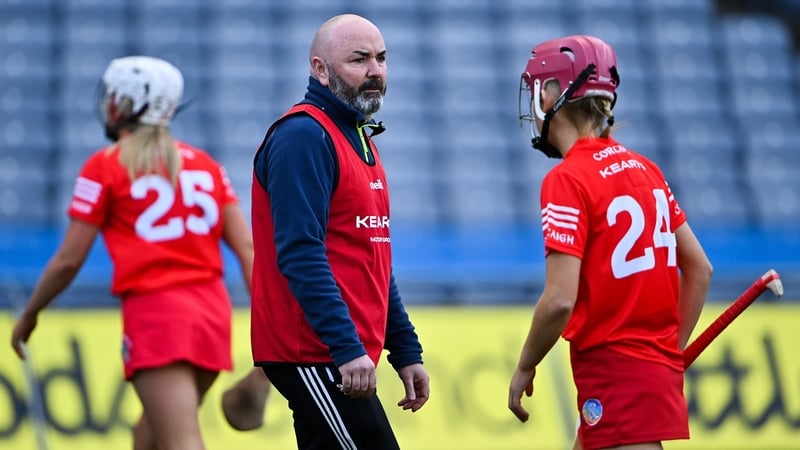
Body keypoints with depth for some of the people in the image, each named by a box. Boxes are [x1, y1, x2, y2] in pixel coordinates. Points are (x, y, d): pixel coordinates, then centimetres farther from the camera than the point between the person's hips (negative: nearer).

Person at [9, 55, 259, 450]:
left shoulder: (105, 166, 0)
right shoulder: (204, 163, 13)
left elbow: (69, 260, -1)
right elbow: (247, 246, 6)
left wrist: (29, 315, 13)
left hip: (154, 311, -6)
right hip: (213, 311, 6)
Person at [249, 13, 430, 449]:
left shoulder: (359, 140, 20)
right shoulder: (304, 136, -12)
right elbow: (300, 255, -21)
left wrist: (405, 352, 20)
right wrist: (348, 348, -26)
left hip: (345, 356, 10)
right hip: (313, 352, -10)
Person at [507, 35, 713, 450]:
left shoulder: (567, 180, -14)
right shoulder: (644, 169, 9)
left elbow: (560, 300, -21)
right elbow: (700, 269, 12)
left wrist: (524, 369, -6)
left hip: (614, 372, -8)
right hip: (659, 366, 8)